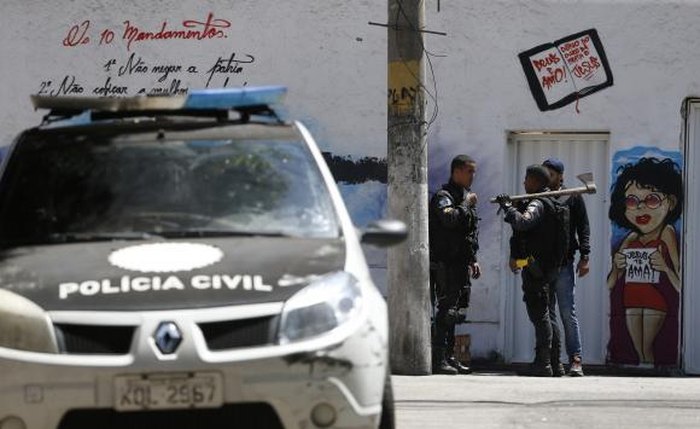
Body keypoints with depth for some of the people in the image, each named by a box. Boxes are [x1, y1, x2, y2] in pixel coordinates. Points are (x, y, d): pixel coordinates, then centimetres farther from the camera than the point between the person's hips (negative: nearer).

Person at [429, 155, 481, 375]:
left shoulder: (465, 197, 20)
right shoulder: (443, 197, -9)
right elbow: (450, 219, -29)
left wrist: (473, 260, 22)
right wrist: (466, 204, -16)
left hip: (461, 264, 9)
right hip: (445, 264, -9)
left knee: (456, 311, 11)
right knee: (446, 310, -13)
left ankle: (449, 357, 17)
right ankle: (438, 359, -14)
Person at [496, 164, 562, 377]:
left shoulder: (537, 204, -13)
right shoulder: (551, 203, 18)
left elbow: (522, 222, -33)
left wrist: (507, 206, -19)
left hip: (535, 269, -10)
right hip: (550, 267, 10)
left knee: (539, 314, -9)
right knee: (549, 313, 13)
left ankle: (543, 363, -11)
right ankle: (554, 363, 15)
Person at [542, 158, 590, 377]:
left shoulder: (573, 198, 7)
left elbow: (583, 228, 4)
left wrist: (584, 257, -5)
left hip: (563, 263, -3)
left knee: (568, 313, -7)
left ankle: (575, 359, -7)